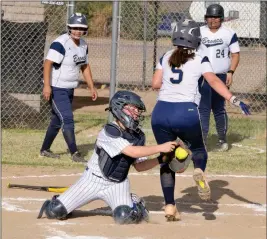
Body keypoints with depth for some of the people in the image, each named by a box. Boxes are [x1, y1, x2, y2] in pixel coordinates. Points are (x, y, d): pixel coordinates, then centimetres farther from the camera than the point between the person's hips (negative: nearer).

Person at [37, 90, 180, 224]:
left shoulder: (138, 136, -2)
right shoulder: (109, 132, -23)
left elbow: (139, 166, 5)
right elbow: (133, 152, -33)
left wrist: (161, 159, -10)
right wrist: (160, 147, -34)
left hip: (118, 184, 4)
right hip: (93, 180, -4)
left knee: (124, 216, -27)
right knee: (55, 212, -12)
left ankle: (136, 205, 9)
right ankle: (54, 204, 26)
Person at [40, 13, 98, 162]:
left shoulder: (83, 45, 7)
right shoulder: (61, 43, -20)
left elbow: (85, 67, 17)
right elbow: (48, 63, -26)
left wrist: (92, 87, 13)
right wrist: (47, 86, -34)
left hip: (69, 89, 9)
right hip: (56, 89, -9)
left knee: (58, 120, 16)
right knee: (67, 119, -13)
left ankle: (45, 150, 29)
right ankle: (75, 153, -10)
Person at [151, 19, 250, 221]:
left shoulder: (166, 58, 14)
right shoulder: (200, 60, 5)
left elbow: (155, 84, 9)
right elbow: (213, 81, -10)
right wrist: (234, 100, -18)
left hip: (161, 112, 2)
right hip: (186, 113, -2)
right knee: (198, 149, 23)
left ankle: (170, 206, 2)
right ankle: (199, 170, -13)